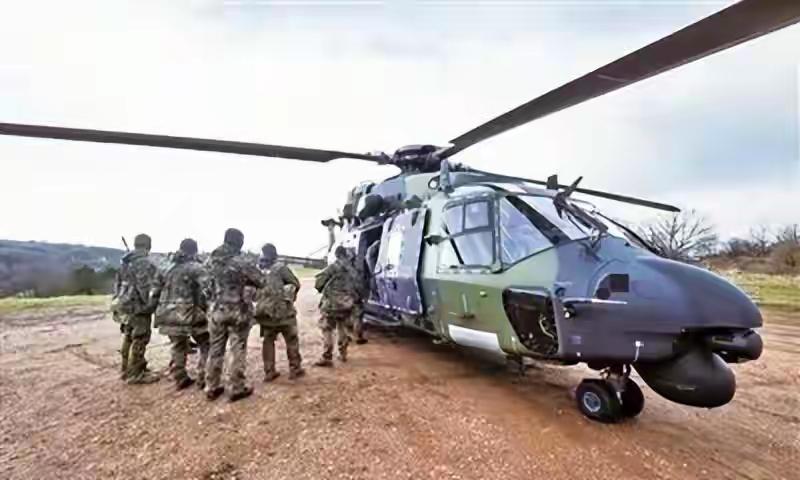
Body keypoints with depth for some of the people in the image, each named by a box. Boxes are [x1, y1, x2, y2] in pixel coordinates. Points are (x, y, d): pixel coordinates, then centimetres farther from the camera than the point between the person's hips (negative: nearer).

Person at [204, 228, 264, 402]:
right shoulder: (242, 262, -15)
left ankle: (212, 388, 25)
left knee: (215, 349, 15)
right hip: (238, 311, -5)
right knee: (238, 350, 6)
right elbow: (260, 282, -8)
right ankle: (238, 388, 14)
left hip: (217, 311, 5)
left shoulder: (212, 260, 0)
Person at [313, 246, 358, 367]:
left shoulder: (334, 266, -10)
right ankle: (343, 354, 27)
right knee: (342, 328, 21)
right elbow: (354, 286, 12)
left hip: (332, 302, -7)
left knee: (327, 330, 0)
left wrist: (322, 289, 10)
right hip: (347, 303, 7)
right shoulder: (352, 269, 10)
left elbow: (319, 281, -9)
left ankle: (326, 358, 0)